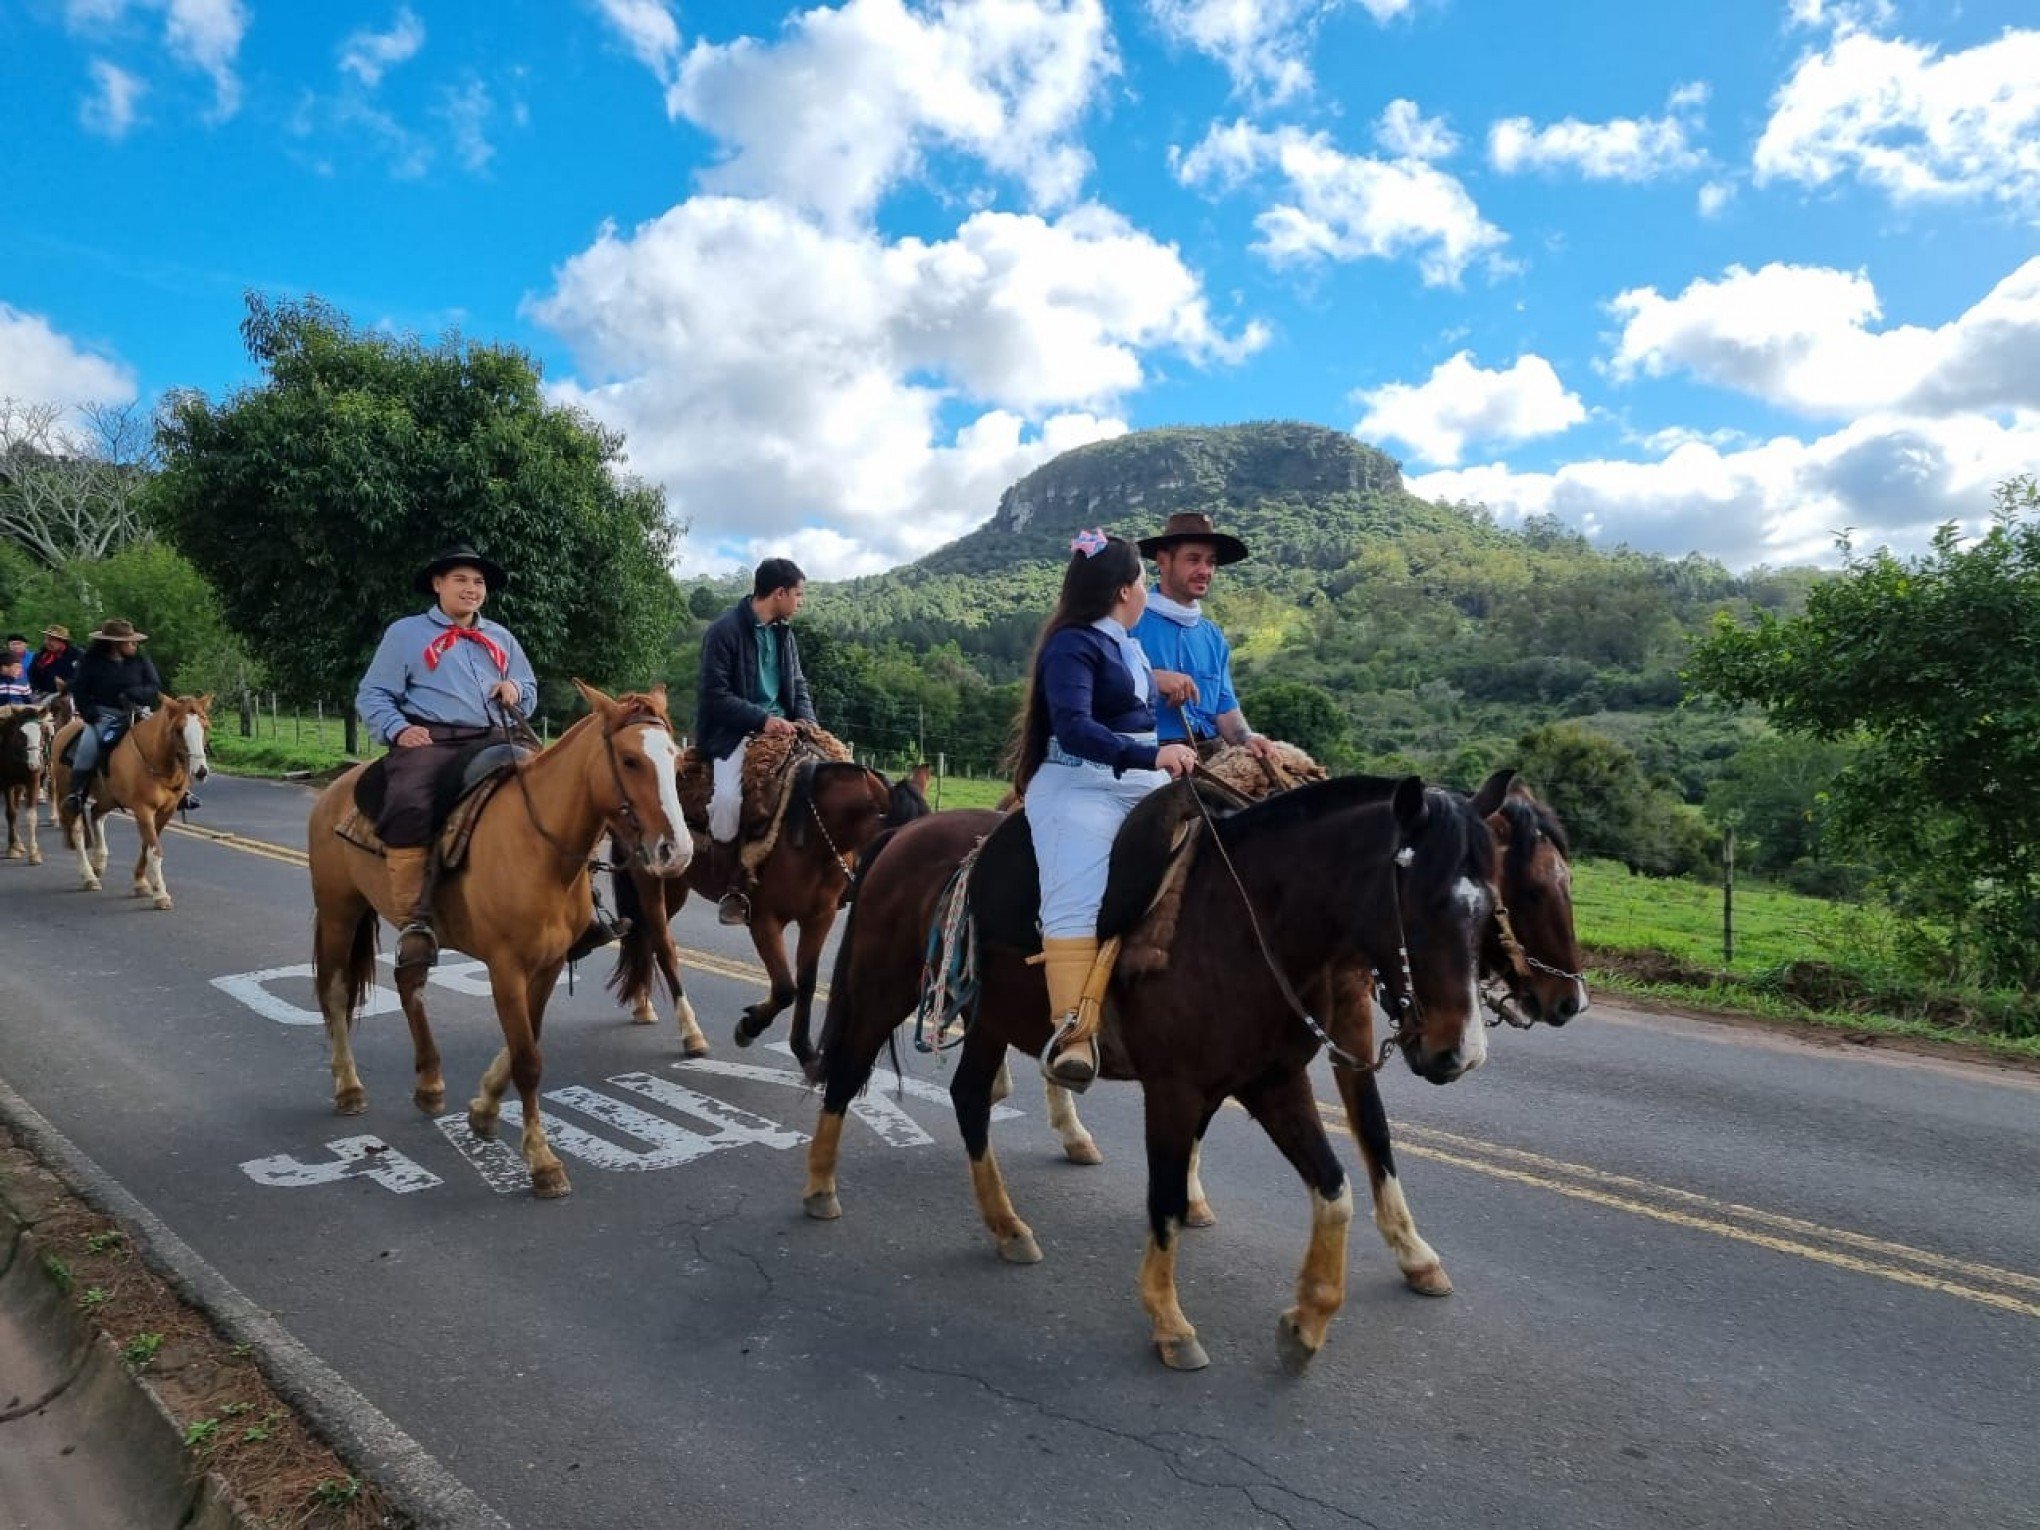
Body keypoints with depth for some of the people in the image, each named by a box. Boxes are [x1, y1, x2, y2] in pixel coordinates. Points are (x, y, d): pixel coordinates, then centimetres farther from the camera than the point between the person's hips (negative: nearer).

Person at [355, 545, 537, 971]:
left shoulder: (501, 638, 25)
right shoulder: (405, 632, 13)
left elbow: (530, 694, 30)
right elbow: (372, 696, 8)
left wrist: (516, 689, 5)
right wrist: (398, 729, -12)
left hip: (493, 741, 4)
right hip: (429, 741, -4)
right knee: (410, 809, -33)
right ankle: (414, 922, -31)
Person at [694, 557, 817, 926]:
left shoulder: (783, 633, 12)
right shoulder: (725, 630, -10)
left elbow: (798, 685, 19)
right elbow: (715, 695, -14)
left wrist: (806, 721, -2)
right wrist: (762, 719, -23)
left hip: (781, 728, 7)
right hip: (734, 733, -7)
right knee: (728, 797, -30)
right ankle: (727, 889, -14)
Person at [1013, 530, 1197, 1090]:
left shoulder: (1130, 645, 21)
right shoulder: (1073, 645, -6)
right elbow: (1073, 726, -20)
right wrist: (1152, 755, -30)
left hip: (1145, 783, 9)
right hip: (1080, 785, -9)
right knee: (1076, 898, -25)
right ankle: (1072, 1031, -34)